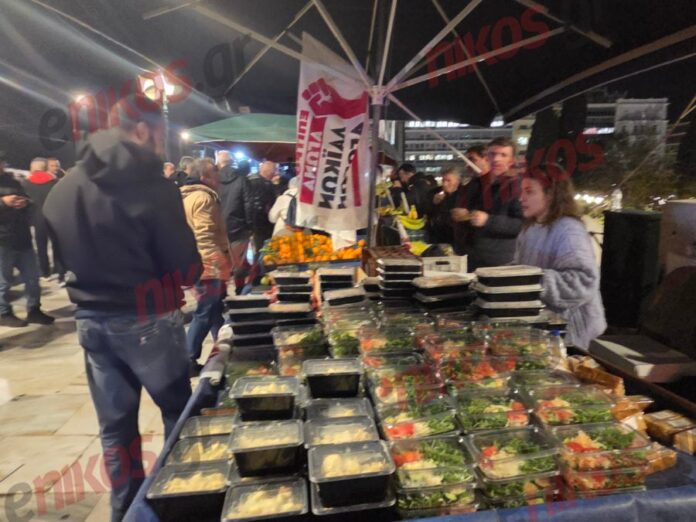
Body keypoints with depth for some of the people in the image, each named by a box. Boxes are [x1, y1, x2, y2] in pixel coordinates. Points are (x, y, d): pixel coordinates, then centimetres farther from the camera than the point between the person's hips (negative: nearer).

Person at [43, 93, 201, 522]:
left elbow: (62, 256, 14)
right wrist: (192, 269, 4)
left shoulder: (64, 188, 4)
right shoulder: (152, 186, -17)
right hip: (147, 320, -5)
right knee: (178, 410, 15)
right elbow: (186, 269, -16)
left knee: (114, 424, 17)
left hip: (91, 320, 6)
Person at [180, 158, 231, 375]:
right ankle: (188, 361, 6)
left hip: (200, 264, 10)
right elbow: (206, 236, -25)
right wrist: (222, 265, -27)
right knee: (205, 313, -2)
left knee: (215, 310, 16)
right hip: (208, 266, -10)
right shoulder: (203, 197, -16)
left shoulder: (189, 195, 17)